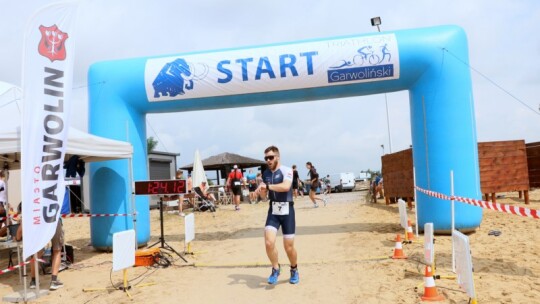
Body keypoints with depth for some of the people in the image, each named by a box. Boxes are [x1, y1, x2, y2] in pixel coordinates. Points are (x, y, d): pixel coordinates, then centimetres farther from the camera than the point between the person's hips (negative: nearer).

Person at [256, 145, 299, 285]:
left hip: (286, 211, -4)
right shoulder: (266, 173, 8)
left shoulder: (286, 170, -11)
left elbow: (286, 186, -30)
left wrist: (267, 186, -26)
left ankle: (294, 270, 32)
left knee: (289, 247, 3)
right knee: (269, 242, -12)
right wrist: (261, 190, -4)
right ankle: (276, 269, 14)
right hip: (273, 211, 4)